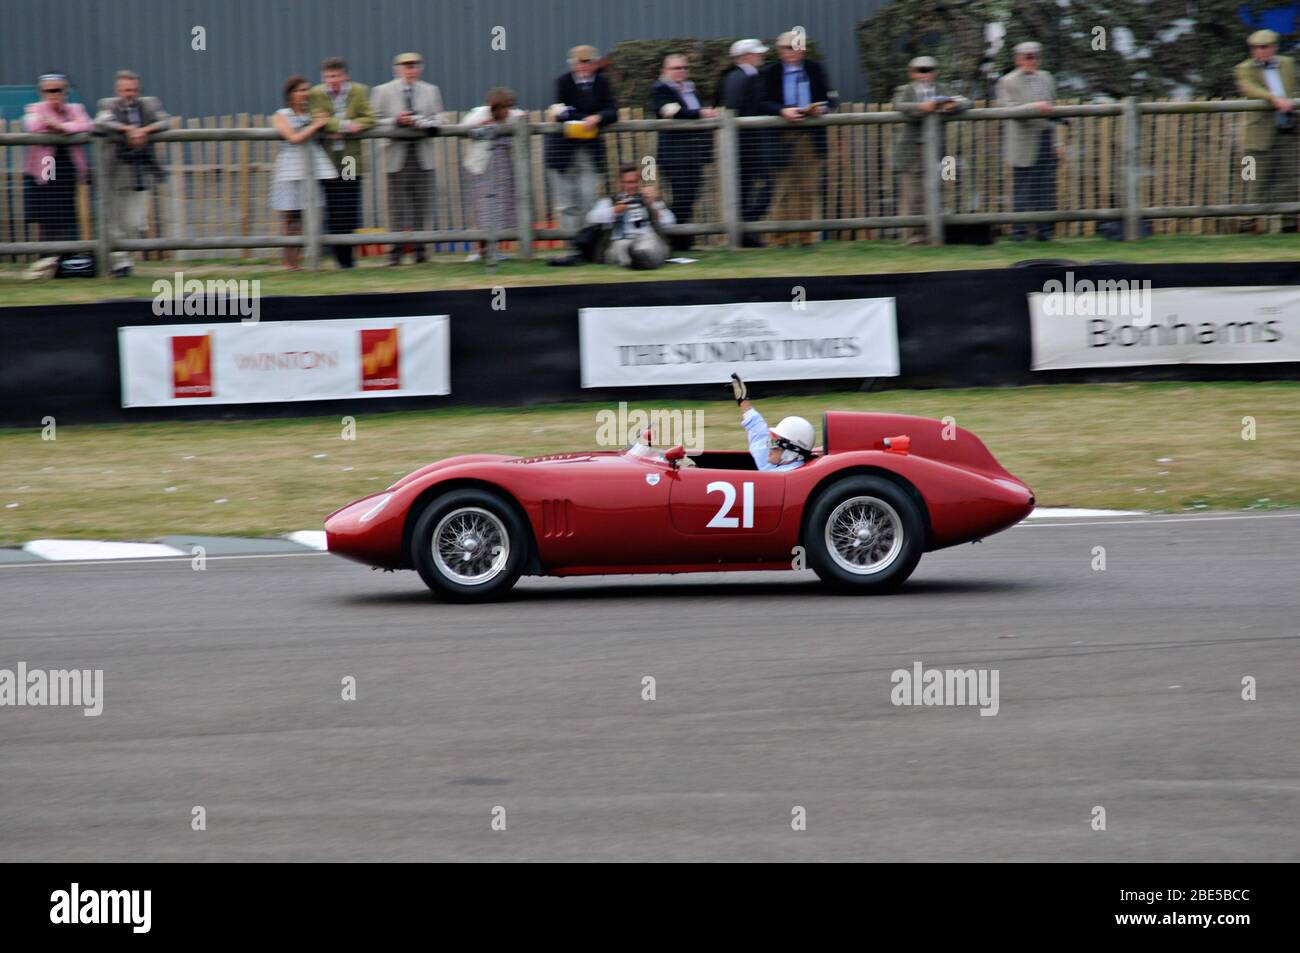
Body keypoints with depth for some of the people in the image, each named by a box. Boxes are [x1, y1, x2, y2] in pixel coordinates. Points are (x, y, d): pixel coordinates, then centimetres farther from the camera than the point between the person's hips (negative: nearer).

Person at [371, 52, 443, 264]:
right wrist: (396, 121, -14)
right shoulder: (382, 91, 5)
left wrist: (421, 123, -13)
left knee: (422, 203, 0)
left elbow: (437, 121, 7)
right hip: (397, 155, -2)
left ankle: (421, 249, 5)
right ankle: (396, 251, 0)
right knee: (398, 203, -3)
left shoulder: (431, 91, 12)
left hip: (422, 156, 2)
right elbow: (374, 122, 0)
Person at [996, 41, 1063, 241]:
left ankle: (1044, 229, 7)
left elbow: (1052, 110, 19)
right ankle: (1019, 230, 1)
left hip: (1046, 137, 5)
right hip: (1024, 143, -5)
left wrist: (1057, 142, 15)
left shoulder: (1046, 79, 17)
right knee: (1023, 188, -4)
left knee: (1046, 187, 3)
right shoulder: (1008, 82, 1)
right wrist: (1034, 108, -25)